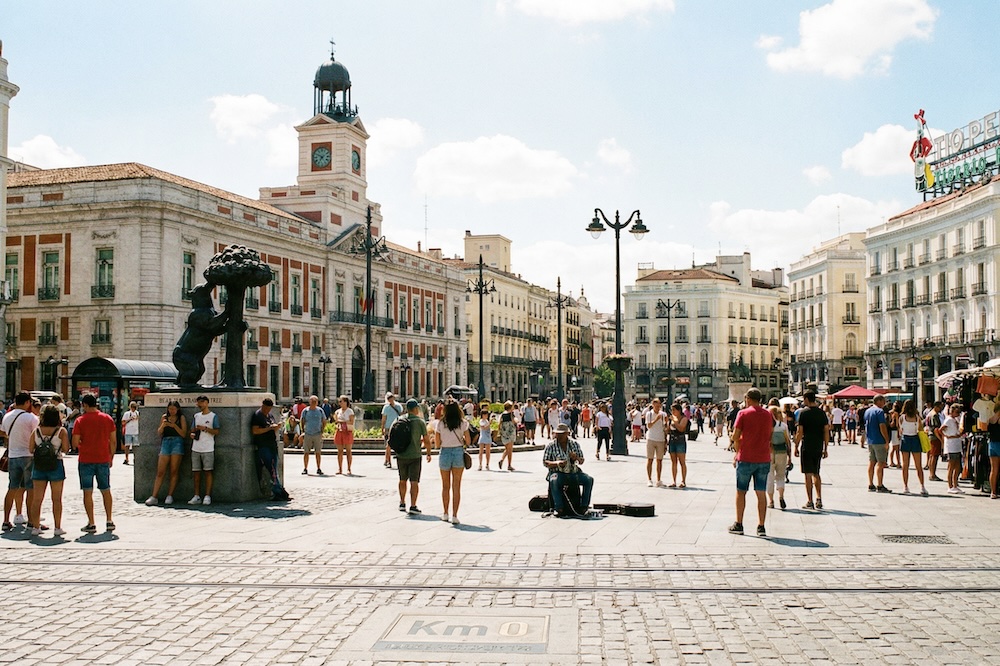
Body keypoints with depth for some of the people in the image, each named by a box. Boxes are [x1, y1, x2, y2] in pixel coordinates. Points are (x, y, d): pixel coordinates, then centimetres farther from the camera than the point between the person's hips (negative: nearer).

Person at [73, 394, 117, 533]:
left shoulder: (80, 420, -7)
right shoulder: (108, 419, 2)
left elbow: (75, 443, -9)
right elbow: (113, 441, 3)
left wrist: (80, 445, 13)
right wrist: (111, 457, 14)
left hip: (86, 460, -3)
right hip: (103, 459, 3)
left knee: (88, 492, 3)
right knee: (106, 491, 13)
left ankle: (91, 524, 1)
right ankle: (109, 521, 13)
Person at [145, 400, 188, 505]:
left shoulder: (181, 418, 7)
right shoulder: (164, 417, 13)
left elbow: (184, 434, 1)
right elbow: (159, 433, 12)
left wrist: (174, 426, -11)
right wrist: (163, 426, -8)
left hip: (177, 442, -2)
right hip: (165, 442, 2)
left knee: (174, 471, -3)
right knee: (160, 472, -3)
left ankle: (170, 496, 2)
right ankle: (154, 497, -5)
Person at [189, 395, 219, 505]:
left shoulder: (213, 416, 1)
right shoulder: (196, 416, 16)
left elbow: (216, 432, -4)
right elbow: (193, 429, 20)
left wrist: (205, 428, -16)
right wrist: (192, 434, -2)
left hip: (208, 449, -5)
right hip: (196, 449, 5)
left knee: (208, 472, -4)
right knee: (196, 473, 5)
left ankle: (207, 496, -3)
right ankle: (197, 496, 9)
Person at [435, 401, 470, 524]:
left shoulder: (440, 423, -3)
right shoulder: (463, 423, -3)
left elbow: (437, 444, -1)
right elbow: (467, 442, 0)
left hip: (444, 453, 0)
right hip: (458, 453, 0)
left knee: (445, 486, 16)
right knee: (456, 487, 5)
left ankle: (445, 514, 24)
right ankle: (454, 516, 2)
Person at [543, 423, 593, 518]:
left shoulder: (574, 444, 7)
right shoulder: (551, 445, 0)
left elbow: (581, 461, 10)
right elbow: (545, 462, -2)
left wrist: (577, 458, -14)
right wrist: (557, 463, -20)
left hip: (573, 472, 3)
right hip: (558, 472, -3)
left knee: (589, 479, -19)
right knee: (554, 481, -36)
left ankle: (584, 507, -14)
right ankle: (559, 509, -33)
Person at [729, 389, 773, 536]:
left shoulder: (743, 413, -7)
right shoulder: (768, 415, 6)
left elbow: (735, 436, -8)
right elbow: (770, 436, 11)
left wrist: (737, 452, 6)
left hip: (746, 458, -3)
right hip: (764, 459, 3)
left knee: (741, 491, 8)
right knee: (761, 493, 5)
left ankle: (738, 525, 11)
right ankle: (761, 527, 2)